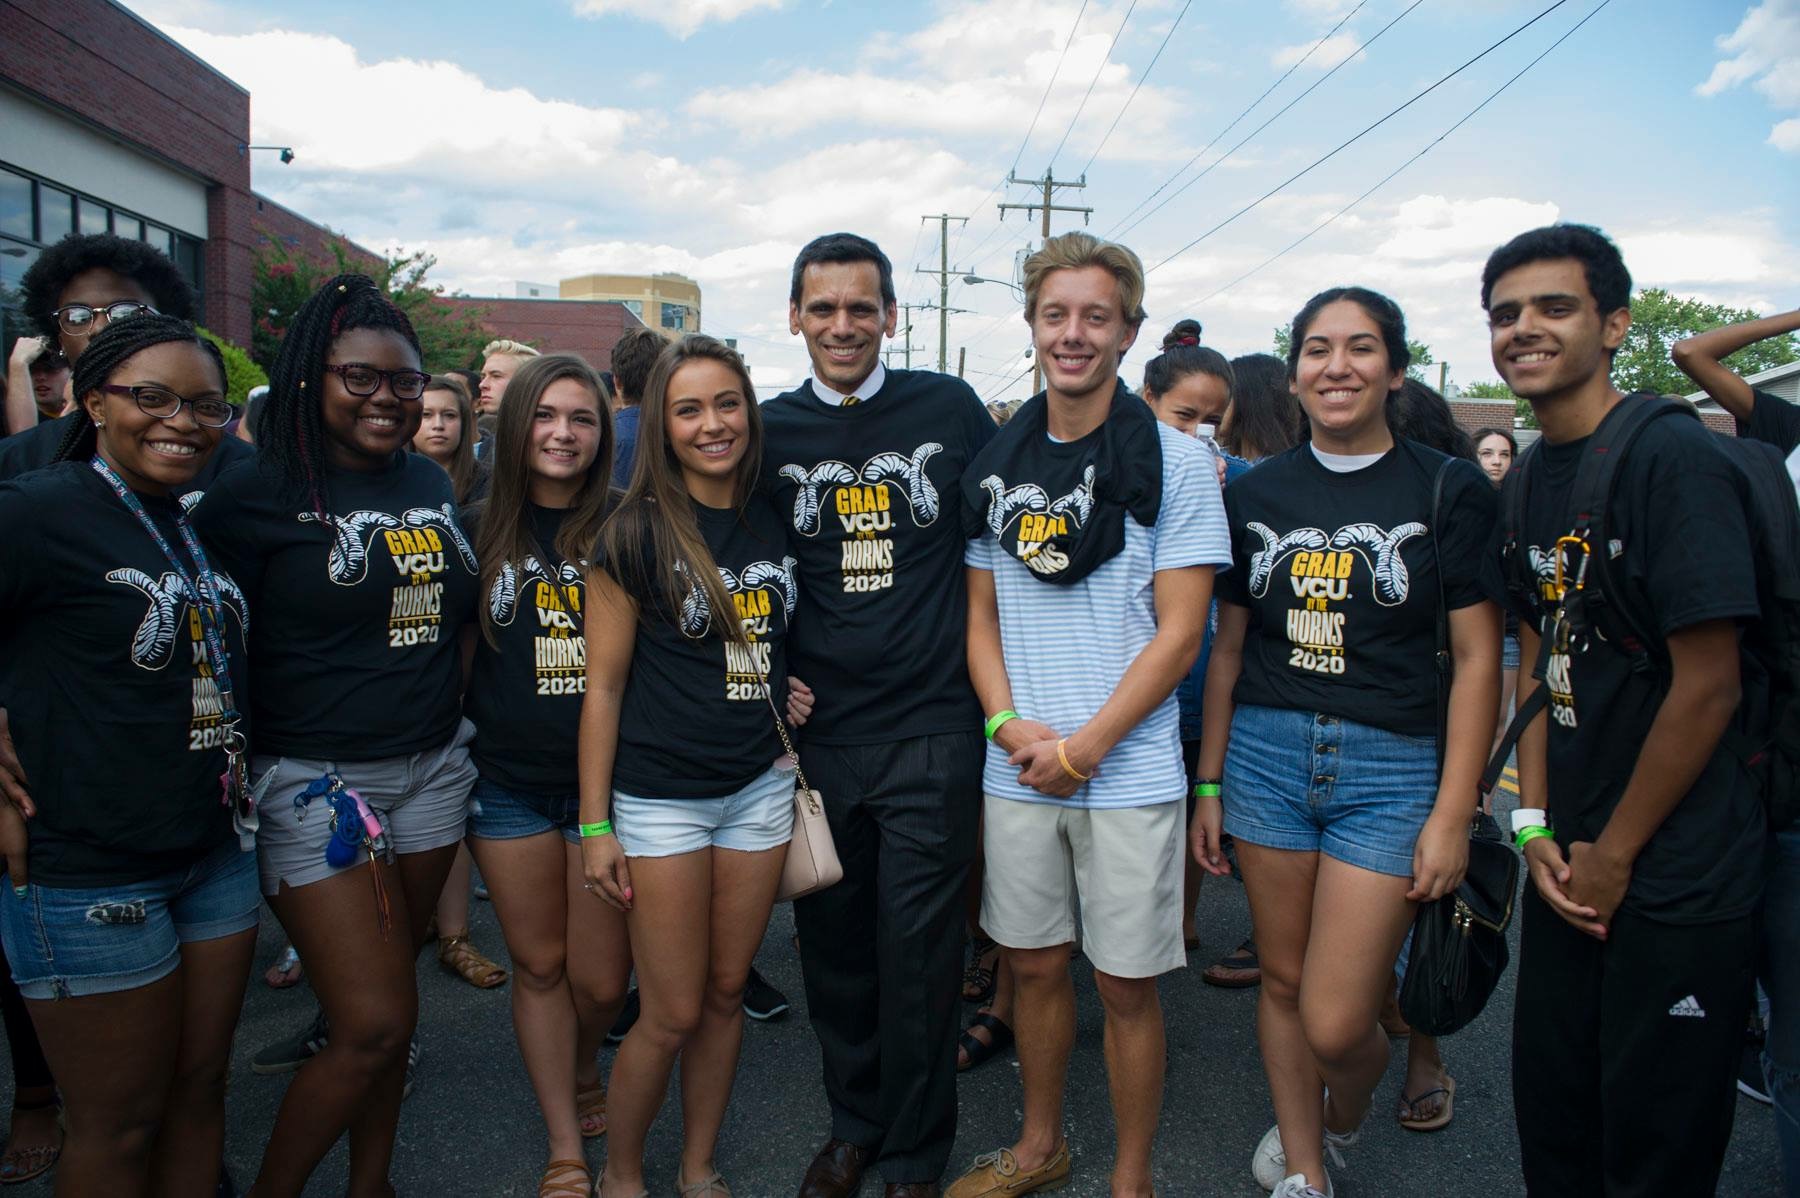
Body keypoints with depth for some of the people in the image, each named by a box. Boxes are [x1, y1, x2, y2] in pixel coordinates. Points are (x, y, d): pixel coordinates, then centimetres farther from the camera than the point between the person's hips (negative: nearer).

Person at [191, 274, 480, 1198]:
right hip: (313, 782, -5)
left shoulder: (430, 482, 9)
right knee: (374, 1023, -5)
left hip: (431, 770, 5)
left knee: (384, 1005, 15)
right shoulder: (256, 492, -9)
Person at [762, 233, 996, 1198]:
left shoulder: (950, 409, 0)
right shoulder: (769, 431, 4)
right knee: (832, 945, 14)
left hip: (930, 730, -2)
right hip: (818, 732, 2)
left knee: (917, 954, 5)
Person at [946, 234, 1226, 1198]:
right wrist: (1007, 722, -6)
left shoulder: (1175, 463, -5)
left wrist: (1085, 746, -14)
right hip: (1016, 771, 4)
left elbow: (1178, 632, -9)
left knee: (1126, 985, 6)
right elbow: (981, 613, 10)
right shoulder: (995, 464, 7)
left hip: (1128, 772, -3)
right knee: (1034, 965, 16)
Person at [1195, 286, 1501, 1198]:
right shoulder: (1256, 494, 6)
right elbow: (1228, 647, 10)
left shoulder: (1449, 491, -2)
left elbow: (1476, 657, -3)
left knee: (1335, 1024, -2)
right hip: (1265, 754, 3)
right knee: (1282, 983, 13)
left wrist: (1453, 814, -7)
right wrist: (1209, 782, 9)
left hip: (1392, 768, -3)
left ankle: (1345, 1115, 35)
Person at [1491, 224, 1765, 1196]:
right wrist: (1536, 826, 2)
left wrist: (1615, 854, -9)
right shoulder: (1527, 480, 7)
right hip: (1571, 861, 7)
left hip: (1677, 879, -6)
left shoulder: (1672, 458, -16)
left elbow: (1709, 686, -17)